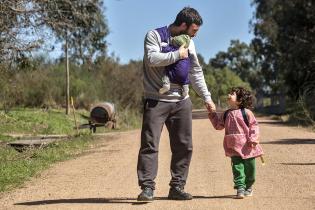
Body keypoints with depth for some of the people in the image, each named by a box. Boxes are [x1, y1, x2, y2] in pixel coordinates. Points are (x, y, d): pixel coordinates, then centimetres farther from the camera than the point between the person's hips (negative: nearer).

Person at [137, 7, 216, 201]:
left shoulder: (189, 43, 14)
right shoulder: (154, 36, -4)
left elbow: (196, 72, 17)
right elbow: (152, 59, -22)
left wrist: (207, 97, 13)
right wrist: (177, 54, -14)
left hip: (181, 101, 6)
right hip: (156, 101, -6)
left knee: (184, 146, 6)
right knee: (150, 144, -10)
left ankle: (177, 187, 14)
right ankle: (147, 187, -8)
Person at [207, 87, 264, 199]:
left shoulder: (246, 112, -5)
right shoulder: (226, 114, 10)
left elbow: (254, 126, -4)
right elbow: (218, 125, 17)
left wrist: (253, 139, -14)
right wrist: (212, 114, 10)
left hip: (247, 146, -2)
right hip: (234, 147, 3)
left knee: (249, 167, 7)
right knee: (237, 166, -6)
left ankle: (248, 187, 25)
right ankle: (240, 187, -5)